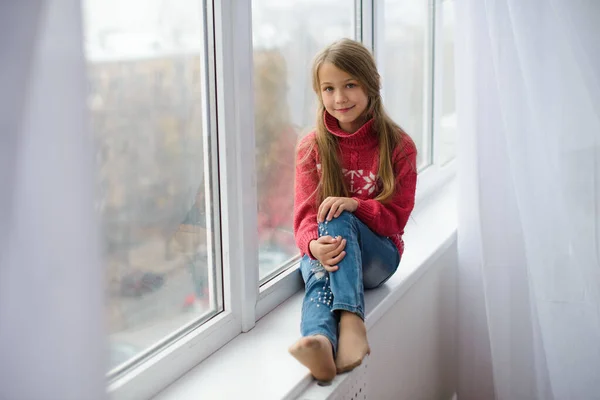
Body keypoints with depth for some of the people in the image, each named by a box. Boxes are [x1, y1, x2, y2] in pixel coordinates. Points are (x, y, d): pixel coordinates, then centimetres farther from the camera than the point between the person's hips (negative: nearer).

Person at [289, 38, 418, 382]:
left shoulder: (398, 146, -2)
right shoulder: (312, 147, 3)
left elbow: (396, 217, -4)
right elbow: (306, 213, -4)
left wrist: (354, 204, -25)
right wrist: (315, 245, -29)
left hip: (376, 254, -1)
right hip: (326, 250, 2)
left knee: (339, 219, -33)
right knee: (320, 278, -34)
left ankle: (350, 323, -51)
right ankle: (321, 343, -66)